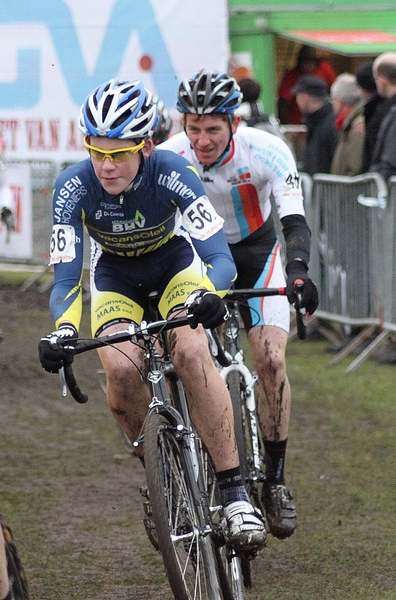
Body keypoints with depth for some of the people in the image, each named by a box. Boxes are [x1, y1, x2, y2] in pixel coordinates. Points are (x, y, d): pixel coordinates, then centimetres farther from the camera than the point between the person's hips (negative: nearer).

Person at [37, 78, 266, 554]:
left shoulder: (172, 173, -31)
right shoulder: (73, 188, -28)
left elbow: (219, 255, -35)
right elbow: (65, 279, -27)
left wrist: (208, 294, -57)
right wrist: (64, 329, -48)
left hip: (175, 267, -1)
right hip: (116, 278, 1)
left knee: (191, 353, -30)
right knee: (121, 371, -27)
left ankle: (234, 492, -25)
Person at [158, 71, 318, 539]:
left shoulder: (267, 152, -26)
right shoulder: (168, 159, -24)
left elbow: (295, 223, -31)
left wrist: (298, 272, -50)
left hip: (256, 252, -1)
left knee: (270, 358, -19)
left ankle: (275, 479, -9)